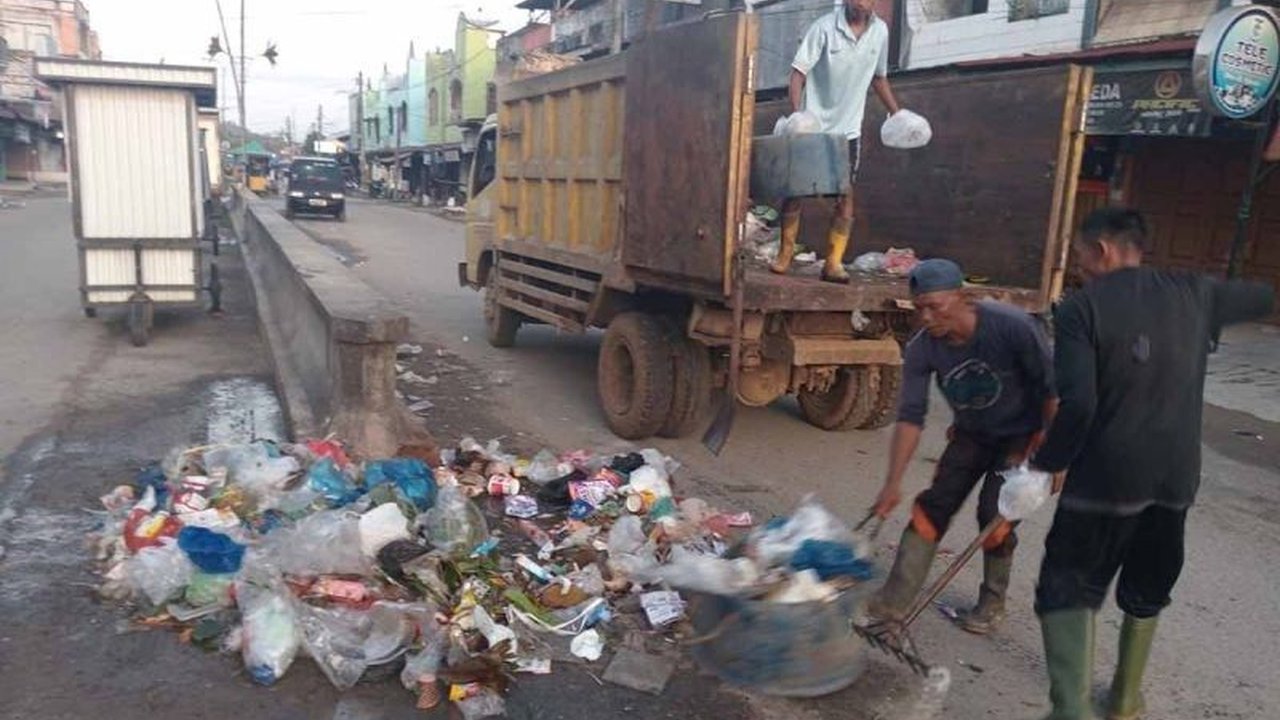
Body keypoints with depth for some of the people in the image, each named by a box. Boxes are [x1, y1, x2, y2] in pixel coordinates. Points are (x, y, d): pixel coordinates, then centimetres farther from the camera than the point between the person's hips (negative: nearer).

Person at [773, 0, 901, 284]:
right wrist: (796, 113, -29)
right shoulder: (825, 27, -13)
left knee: (846, 194, -3)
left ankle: (834, 263, 2)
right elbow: (799, 71, -15)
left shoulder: (880, 31, 1)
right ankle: (785, 254, 15)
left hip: (849, 127, 3)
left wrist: (897, 113, 9)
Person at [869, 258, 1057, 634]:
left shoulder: (1013, 327, -30)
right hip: (971, 434, 4)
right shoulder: (922, 350, -20)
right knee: (933, 505, -4)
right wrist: (893, 483, -25)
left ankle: (992, 603, 13)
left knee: (995, 514, -12)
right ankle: (893, 601, 1)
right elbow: (910, 417, -20)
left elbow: (1050, 388, -19)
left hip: (1022, 435, -3)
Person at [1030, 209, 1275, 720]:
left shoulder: (1081, 307, -9)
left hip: (1105, 479, -5)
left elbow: (1078, 404, -20)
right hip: (1175, 479, 5)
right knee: (1146, 595, 22)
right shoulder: (1192, 293, 5)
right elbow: (1264, 297, 27)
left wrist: (1048, 465, -9)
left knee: (1067, 590, 2)